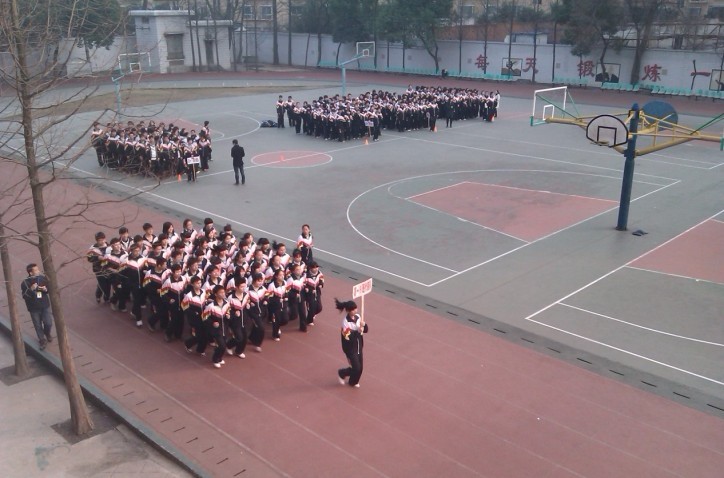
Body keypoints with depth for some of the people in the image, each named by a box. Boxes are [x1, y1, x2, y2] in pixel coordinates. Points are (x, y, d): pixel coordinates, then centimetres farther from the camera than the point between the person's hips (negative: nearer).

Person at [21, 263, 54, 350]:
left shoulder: (42, 278, -8)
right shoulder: (25, 283, -17)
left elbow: (50, 288, 5)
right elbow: (24, 296, -18)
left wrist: (46, 289, -17)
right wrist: (31, 289, -33)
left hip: (45, 305, 2)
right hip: (34, 308, -2)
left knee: (48, 323, 6)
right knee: (38, 325, 11)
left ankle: (47, 334, 39)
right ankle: (42, 340, 31)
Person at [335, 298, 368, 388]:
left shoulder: (357, 317, -5)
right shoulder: (345, 322, -24)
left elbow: (365, 330, 0)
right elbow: (349, 338, -27)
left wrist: (363, 324, -22)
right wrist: (359, 330, -32)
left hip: (358, 345, 6)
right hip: (350, 348, -6)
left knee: (360, 367, 13)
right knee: (356, 368, -3)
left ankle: (353, 382, 39)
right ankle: (342, 373, 27)